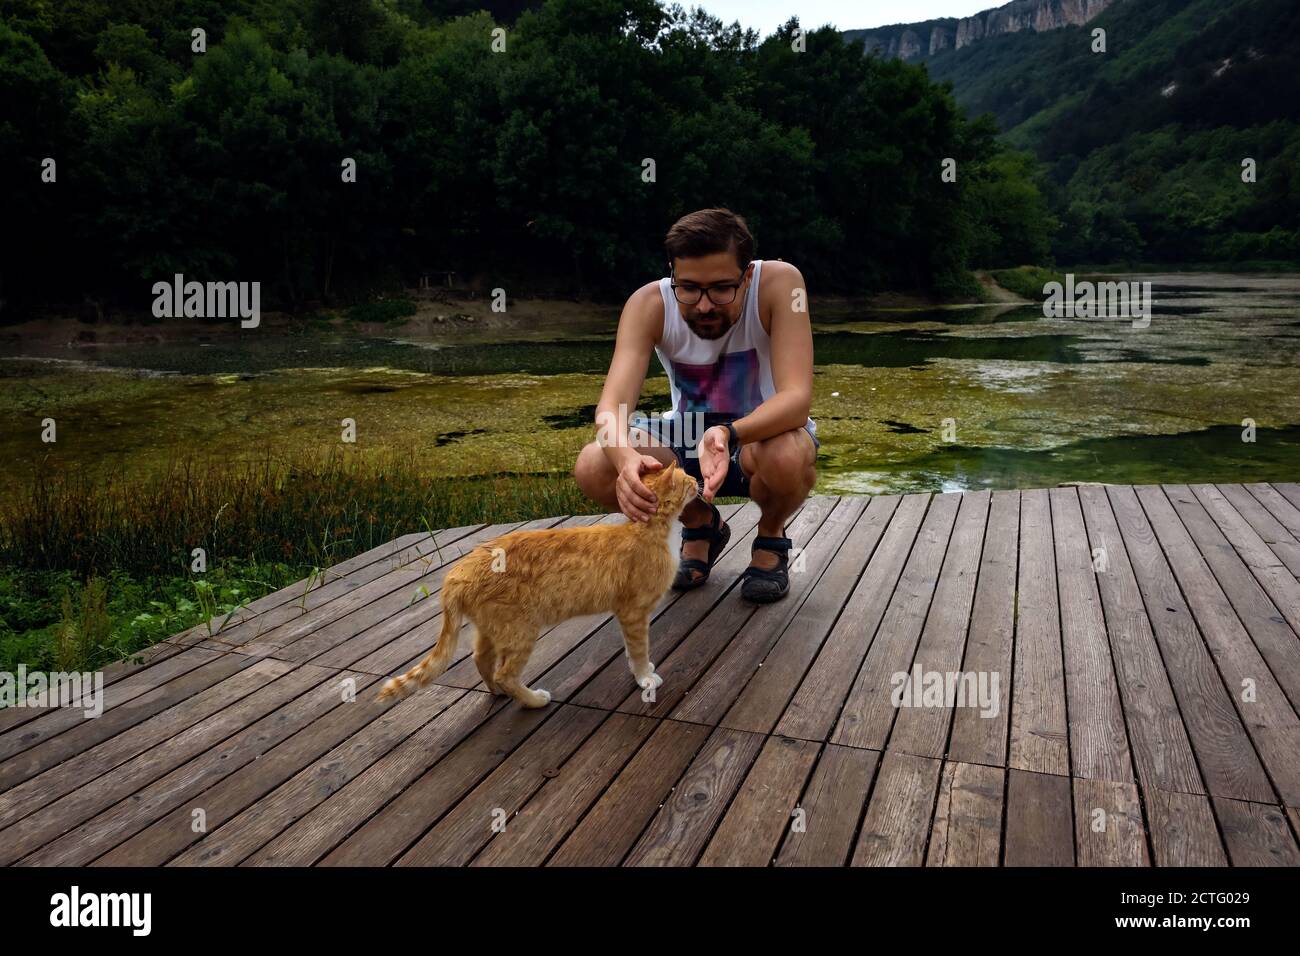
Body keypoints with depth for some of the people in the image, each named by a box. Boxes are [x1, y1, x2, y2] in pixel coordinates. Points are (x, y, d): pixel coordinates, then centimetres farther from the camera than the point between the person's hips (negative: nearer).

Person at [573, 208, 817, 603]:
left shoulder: (779, 284, -26)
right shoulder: (649, 304, -21)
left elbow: (797, 397, -34)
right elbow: (611, 406, -31)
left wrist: (729, 435, -53)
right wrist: (626, 459, -54)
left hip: (764, 433, -2)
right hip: (687, 436, 3)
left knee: (789, 458, -40)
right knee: (591, 469, -23)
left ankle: (771, 535, 0)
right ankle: (701, 525, 8)